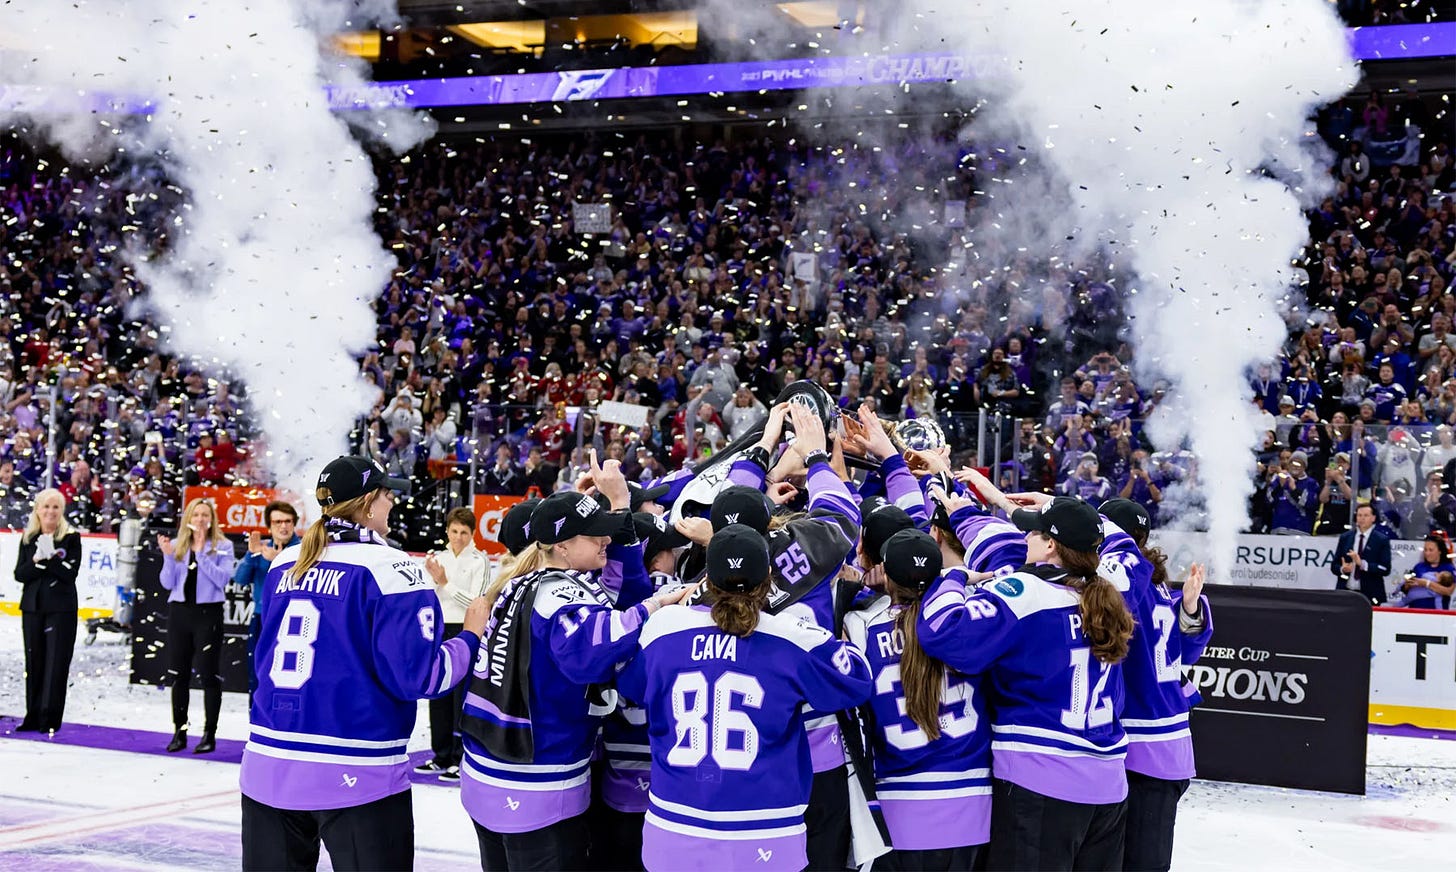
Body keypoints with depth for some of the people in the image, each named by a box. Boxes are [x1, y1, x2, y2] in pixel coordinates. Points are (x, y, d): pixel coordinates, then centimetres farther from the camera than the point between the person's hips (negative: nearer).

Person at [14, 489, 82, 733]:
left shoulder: (71, 538, -3)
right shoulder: (28, 538, 9)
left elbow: (71, 573, -11)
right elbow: (19, 574, 3)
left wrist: (48, 558, -21)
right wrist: (36, 561, -14)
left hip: (61, 609, -4)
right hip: (33, 607, 4)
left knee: (56, 664, -5)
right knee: (34, 662, 7)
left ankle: (50, 719, -1)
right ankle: (33, 716, 15)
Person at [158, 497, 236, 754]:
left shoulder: (223, 547, 1)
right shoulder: (176, 545, 8)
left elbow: (222, 578, -13)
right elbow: (167, 583, 4)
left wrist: (201, 553, -17)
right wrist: (168, 556, -9)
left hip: (208, 614, -3)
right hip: (179, 611, 4)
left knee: (209, 675, -3)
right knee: (179, 674, 7)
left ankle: (210, 734, 3)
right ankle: (179, 732, 15)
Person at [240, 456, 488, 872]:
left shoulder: (285, 563, 10)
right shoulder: (389, 567, -10)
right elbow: (416, 676, -14)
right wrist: (469, 638, 3)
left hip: (269, 766, 6)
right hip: (356, 777, -6)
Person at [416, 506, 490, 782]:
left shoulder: (479, 561, -6)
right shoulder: (439, 558, 10)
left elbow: (476, 601, -12)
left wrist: (445, 583, -15)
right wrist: (432, 577, -6)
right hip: (440, 630, 6)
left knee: (462, 697, -5)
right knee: (439, 695, 10)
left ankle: (462, 761, -1)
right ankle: (442, 756, 19)